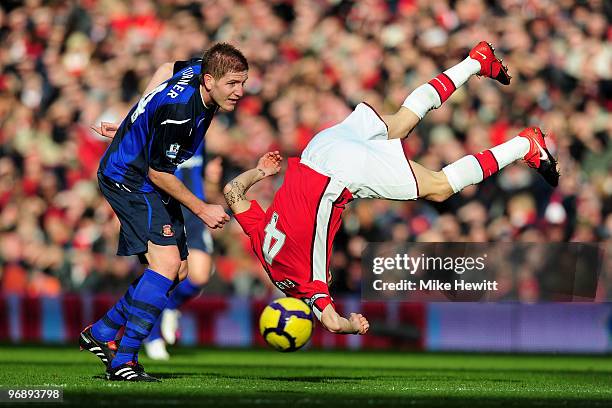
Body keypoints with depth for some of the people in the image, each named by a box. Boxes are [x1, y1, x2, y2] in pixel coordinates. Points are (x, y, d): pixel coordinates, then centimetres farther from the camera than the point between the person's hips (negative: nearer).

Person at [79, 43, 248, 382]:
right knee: (166, 262, -23)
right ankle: (122, 361, -24)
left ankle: (100, 333, 20)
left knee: (177, 271, 9)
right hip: (127, 181, -10)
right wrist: (202, 210, -14)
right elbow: (158, 173, -22)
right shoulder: (178, 112, -31)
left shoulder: (198, 72, -4)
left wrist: (137, 123, 30)